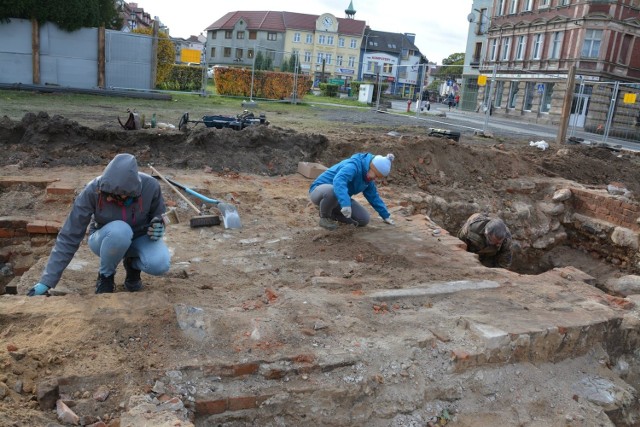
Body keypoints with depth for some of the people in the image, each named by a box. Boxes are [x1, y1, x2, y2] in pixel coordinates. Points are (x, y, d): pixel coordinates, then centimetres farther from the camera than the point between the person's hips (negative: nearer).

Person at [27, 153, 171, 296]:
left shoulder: (150, 186, -27)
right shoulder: (93, 190, -29)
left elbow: (158, 216, -4)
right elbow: (69, 236, -24)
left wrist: (157, 227, -29)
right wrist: (47, 280, -25)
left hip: (139, 237, 1)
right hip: (105, 240, -1)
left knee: (160, 264, -32)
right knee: (119, 230, -38)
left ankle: (133, 264, 5)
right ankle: (105, 275, -7)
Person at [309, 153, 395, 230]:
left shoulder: (367, 177, 0)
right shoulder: (353, 165, -27)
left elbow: (373, 196, 11)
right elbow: (338, 181, -47)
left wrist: (386, 216, 11)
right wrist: (345, 204, -58)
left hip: (337, 201, 8)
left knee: (364, 219, -6)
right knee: (333, 191, -44)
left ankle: (331, 214, 11)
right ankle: (324, 217, -13)